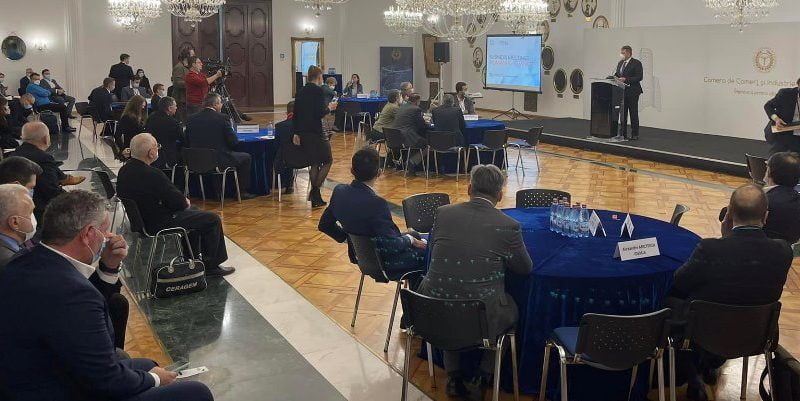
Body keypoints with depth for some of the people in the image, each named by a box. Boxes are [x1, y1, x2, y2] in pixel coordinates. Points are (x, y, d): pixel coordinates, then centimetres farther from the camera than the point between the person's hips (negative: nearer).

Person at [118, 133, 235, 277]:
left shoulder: (124, 170, 0)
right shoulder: (152, 175, -30)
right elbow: (179, 202, -21)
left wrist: (183, 201, 3)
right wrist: (186, 202, 1)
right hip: (158, 224, -10)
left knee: (193, 210, 29)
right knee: (212, 219, 0)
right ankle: (210, 265, 11)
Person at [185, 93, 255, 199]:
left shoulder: (191, 119, 2)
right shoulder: (222, 118, -12)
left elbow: (187, 140, 9)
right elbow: (234, 142, -10)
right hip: (220, 160, -6)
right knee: (245, 157, 19)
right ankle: (243, 191, 19)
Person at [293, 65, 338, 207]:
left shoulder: (300, 91, 11)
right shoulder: (318, 91, -12)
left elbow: (295, 114, 12)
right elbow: (320, 113, -18)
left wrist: (296, 133, 16)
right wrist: (329, 108, 0)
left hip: (302, 132, 7)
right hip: (315, 132, -7)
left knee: (314, 163, 14)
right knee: (327, 161, 7)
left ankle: (315, 197, 15)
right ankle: (315, 191, -5)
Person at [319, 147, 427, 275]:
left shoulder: (339, 191, -7)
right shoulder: (376, 203, -31)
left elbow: (324, 225, 7)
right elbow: (392, 245, -25)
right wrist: (410, 239, -7)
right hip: (384, 261, -9)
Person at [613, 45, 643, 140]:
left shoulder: (636, 63, -8)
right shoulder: (620, 63, 13)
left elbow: (639, 77, -15)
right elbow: (616, 74, 17)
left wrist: (626, 79, -22)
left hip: (632, 92, -7)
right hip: (622, 92, 7)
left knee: (633, 114, -1)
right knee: (622, 113, 9)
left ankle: (635, 134, 5)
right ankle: (623, 133, 16)